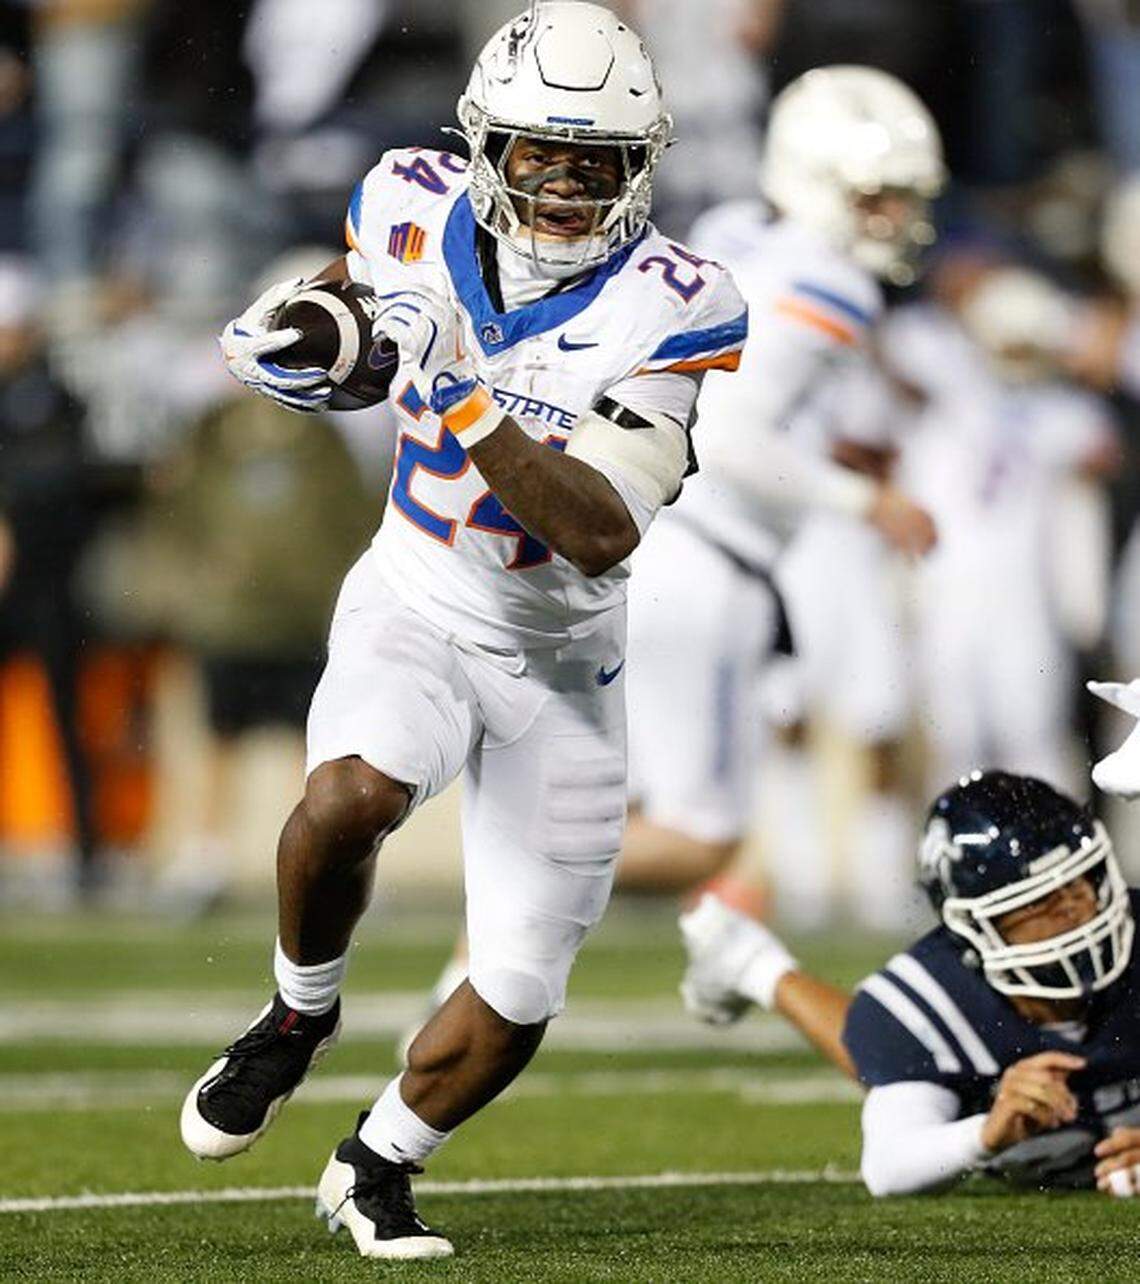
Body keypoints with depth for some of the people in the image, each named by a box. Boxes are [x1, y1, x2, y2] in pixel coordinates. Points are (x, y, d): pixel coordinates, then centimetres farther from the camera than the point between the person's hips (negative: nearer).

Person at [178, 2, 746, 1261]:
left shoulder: (668, 308, -21)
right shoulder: (417, 214, -11)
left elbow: (604, 533, -31)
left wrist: (464, 399, -40)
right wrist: (294, 333, -5)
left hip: (561, 659, 0)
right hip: (417, 604, 0)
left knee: (518, 998, 2)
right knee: (349, 800, -34)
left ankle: (377, 1166, 31)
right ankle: (299, 1014, -4)